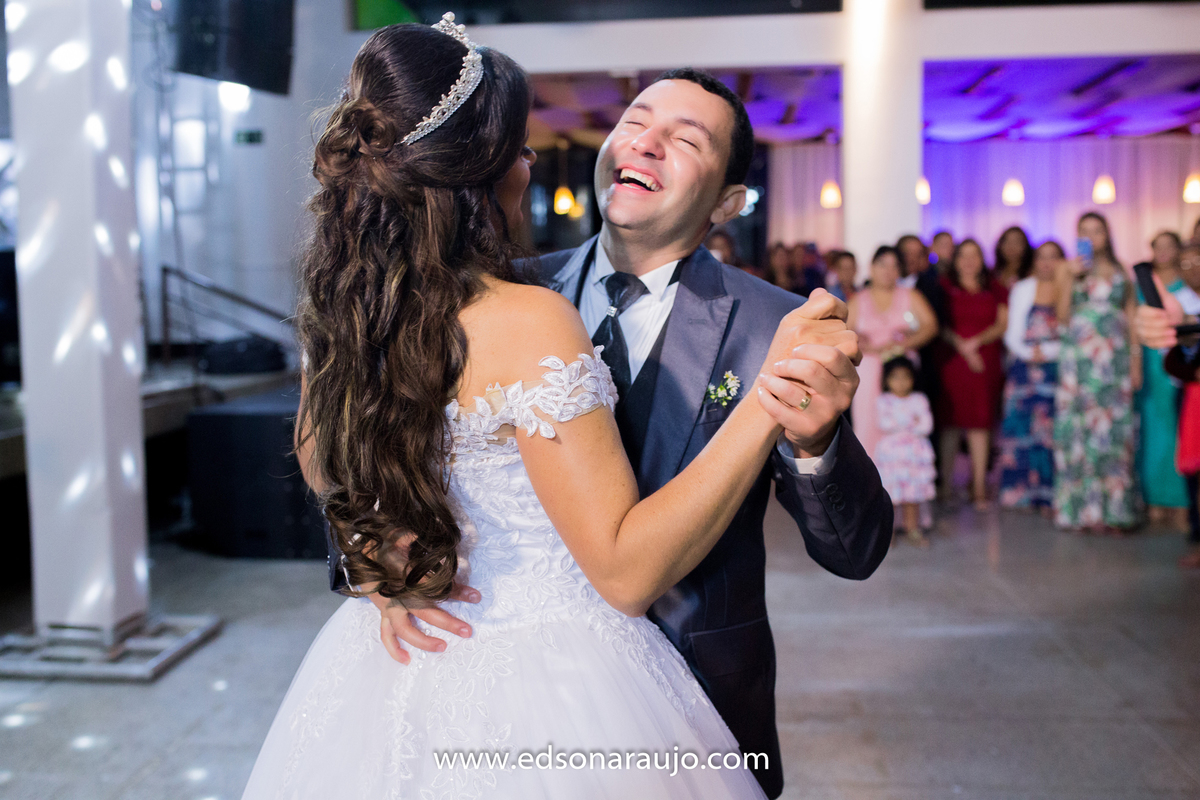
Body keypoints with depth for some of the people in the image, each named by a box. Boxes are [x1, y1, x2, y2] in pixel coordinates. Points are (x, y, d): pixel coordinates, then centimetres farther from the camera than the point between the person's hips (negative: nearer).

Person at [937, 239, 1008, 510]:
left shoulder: (995, 291, 13)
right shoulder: (945, 289, 7)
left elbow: (1003, 324, 5)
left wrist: (976, 341, -10)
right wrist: (961, 346, -11)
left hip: (985, 362, 2)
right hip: (952, 362, -1)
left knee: (980, 424, -1)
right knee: (951, 421, -4)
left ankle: (979, 488, 1)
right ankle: (945, 485, 2)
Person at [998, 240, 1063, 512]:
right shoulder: (1021, 289, 13)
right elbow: (1013, 333, 8)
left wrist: (1047, 351, -11)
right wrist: (1028, 352, -7)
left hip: (1057, 366, -1)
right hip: (1024, 365, 2)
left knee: (1051, 427, -6)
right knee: (1021, 427, -4)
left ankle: (1047, 495, -1)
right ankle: (1021, 492, 3)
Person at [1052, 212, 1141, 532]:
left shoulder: (1121, 272, 12)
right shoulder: (1068, 269, 8)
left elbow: (1132, 319, 11)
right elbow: (1062, 317, -3)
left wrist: (1136, 360, 4)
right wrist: (1070, 278, -11)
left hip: (1115, 356, 1)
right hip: (1078, 357, -1)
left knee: (1115, 429, -1)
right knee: (1078, 428, -4)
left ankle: (1114, 508, 5)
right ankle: (1081, 508, 2)